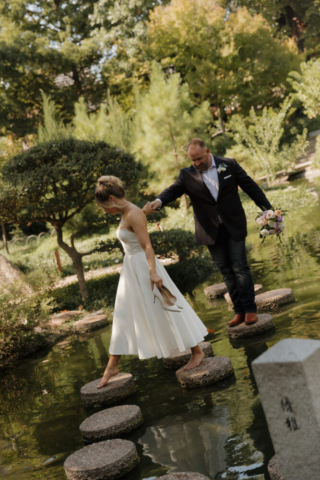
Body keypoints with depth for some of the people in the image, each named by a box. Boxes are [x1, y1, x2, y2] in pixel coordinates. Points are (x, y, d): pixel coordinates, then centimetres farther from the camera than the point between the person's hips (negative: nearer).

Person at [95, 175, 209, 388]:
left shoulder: (134, 215, -18)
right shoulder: (125, 215, 10)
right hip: (131, 270, 10)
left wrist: (153, 272, -32)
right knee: (123, 317, 11)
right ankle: (113, 365, 18)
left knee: (166, 310, 1)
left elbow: (147, 245, -25)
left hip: (144, 267, -10)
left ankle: (197, 351, 16)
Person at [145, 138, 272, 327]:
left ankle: (250, 309, 9)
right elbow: (172, 191, -13)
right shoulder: (187, 175, -1)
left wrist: (268, 209, 1)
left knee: (240, 268, -1)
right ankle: (239, 311, 15)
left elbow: (250, 186, 2)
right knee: (226, 271, 7)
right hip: (211, 232, 2)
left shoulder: (229, 165, -2)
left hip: (234, 227, -2)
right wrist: (158, 202, -35)